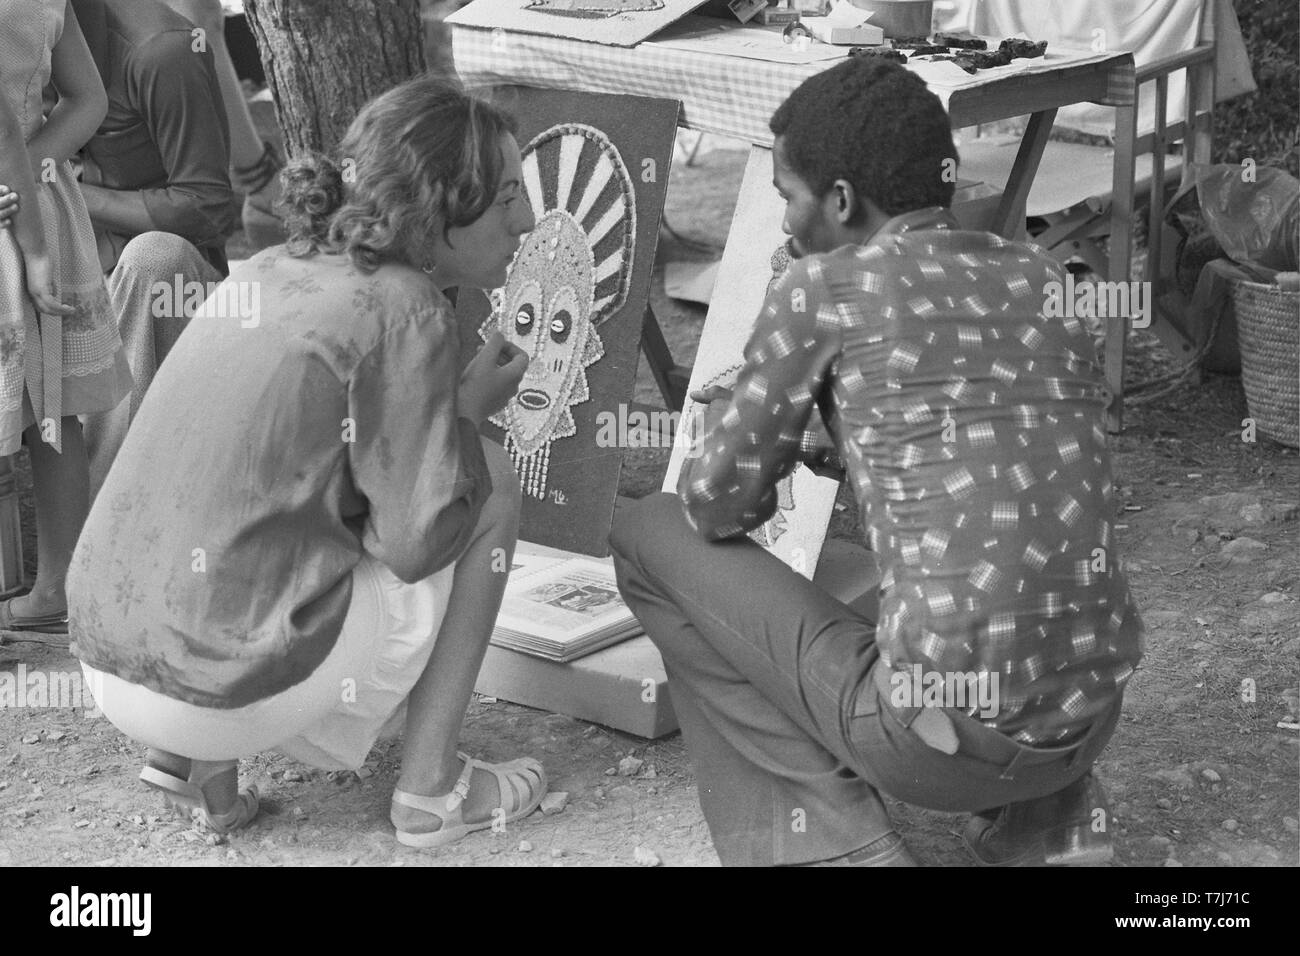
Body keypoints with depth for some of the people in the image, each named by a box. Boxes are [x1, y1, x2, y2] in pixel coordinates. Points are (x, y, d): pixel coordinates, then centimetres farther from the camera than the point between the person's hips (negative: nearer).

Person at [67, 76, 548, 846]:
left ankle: (200, 760, 18)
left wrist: (446, 404, 16)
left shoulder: (265, 271, 12)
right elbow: (417, 545, -12)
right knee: (492, 482, 7)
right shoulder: (404, 310, -11)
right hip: (231, 687, -8)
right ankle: (432, 788, 10)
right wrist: (469, 410, 5)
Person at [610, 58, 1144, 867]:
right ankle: (1048, 818, 20)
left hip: (942, 736, -6)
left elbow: (717, 506, 3)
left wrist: (743, 434, 25)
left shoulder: (825, 288, -5)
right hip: (1093, 721, 6)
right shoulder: (1043, 278, 11)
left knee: (651, 536, 10)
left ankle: (831, 841, 5)